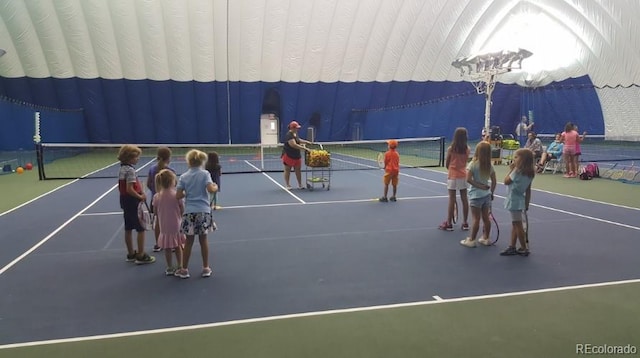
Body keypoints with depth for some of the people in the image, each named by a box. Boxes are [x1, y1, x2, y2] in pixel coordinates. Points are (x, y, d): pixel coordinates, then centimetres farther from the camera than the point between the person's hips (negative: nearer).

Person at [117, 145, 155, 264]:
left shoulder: (122, 169, 8)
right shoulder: (130, 170, -19)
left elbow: (124, 187, 13)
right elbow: (129, 189, -24)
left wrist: (140, 192, 9)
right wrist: (140, 197, -15)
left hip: (125, 201, 9)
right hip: (132, 202, -9)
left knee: (128, 229, 15)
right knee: (141, 229, -1)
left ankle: (131, 254, 25)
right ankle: (141, 256, 4)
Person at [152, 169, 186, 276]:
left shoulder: (156, 197, -6)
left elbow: (156, 213, 3)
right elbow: (182, 211, -9)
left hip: (164, 227, 1)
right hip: (176, 226, -1)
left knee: (167, 248, 12)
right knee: (178, 246, 16)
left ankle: (170, 268, 20)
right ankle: (179, 266, 26)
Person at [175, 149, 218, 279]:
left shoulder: (183, 177, 2)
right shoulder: (205, 174, -4)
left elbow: (178, 196, -3)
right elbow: (211, 189, -16)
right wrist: (216, 187, 4)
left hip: (189, 212, 1)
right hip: (203, 211, -1)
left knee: (189, 241, 10)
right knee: (203, 240, 11)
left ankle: (184, 269, 19)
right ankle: (206, 268, 20)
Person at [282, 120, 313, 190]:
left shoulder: (295, 134, 7)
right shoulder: (289, 135, -22)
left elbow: (298, 140, 26)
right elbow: (294, 145, -30)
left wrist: (306, 142, 10)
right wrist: (305, 148, -31)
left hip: (297, 156, 8)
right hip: (288, 156, -8)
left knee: (298, 170, 9)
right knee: (287, 170, 5)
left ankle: (300, 184, 16)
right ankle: (287, 185, 15)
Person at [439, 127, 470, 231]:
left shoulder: (451, 149, -9)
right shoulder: (467, 149, -2)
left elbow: (446, 164, -3)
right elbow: (466, 161, 3)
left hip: (452, 176, -3)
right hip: (463, 176, 3)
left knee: (451, 200, 1)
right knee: (464, 199, 9)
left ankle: (449, 223, 8)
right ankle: (465, 223, 15)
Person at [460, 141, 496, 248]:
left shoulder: (473, 164, -14)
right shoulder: (490, 166, 0)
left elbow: (468, 179, -22)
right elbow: (494, 181, 4)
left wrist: (480, 186, -14)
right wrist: (491, 192, 14)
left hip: (476, 195, -5)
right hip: (486, 194, 5)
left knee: (476, 218, 0)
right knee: (486, 217, 14)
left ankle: (471, 240, 9)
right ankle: (486, 238, 25)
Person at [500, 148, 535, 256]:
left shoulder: (517, 171, -20)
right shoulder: (530, 173, 5)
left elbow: (506, 181, -11)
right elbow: (528, 190, 9)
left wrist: (510, 169, -4)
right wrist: (527, 203, 14)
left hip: (514, 201, -9)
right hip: (520, 200, 9)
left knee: (518, 225, 1)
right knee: (515, 225, 15)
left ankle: (524, 248, 10)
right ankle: (512, 247, 21)